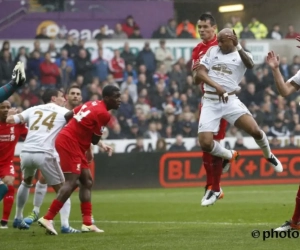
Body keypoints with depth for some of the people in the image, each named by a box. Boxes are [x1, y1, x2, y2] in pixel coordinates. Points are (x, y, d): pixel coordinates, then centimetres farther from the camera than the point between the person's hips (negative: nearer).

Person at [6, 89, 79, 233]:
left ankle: (18, 219, 37)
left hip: (26, 153, 4)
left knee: (26, 182, 34)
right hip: (44, 154, -4)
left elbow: (9, 120, 16)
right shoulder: (64, 112, 13)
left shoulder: (33, 110, 20)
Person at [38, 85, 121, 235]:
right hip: (69, 143, -10)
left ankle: (87, 223, 12)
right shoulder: (104, 114, -13)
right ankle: (48, 218, -20)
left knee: (87, 182, 13)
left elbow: (68, 115, 17)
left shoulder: (93, 104, 13)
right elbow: (94, 139, -8)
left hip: (75, 144, 10)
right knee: (71, 182, -16)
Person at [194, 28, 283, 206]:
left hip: (230, 100, -2)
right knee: (205, 143, -14)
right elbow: (200, 73, -2)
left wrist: (238, 47, -34)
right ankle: (229, 155, 19)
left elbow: (250, 65, -22)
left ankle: (268, 155, 13)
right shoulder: (212, 51, 9)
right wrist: (216, 86, -17)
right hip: (210, 102, 2)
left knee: (254, 130, -20)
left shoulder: (242, 55, 2)